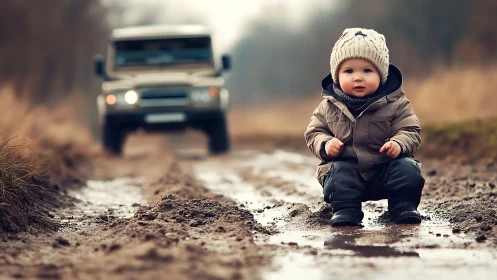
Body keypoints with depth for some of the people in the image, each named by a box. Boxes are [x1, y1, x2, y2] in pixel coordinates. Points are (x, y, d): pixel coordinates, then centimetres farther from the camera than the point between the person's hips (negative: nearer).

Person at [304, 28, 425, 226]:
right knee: (339, 174, -30)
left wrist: (399, 144, -25)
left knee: (407, 169, -24)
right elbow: (314, 132, 9)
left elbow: (411, 131, -2)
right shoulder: (329, 107, 3)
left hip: (386, 168, 0)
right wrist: (325, 145, -14)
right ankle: (345, 210, -19)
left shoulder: (395, 104, -2)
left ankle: (404, 207, -10)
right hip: (346, 165, 0)